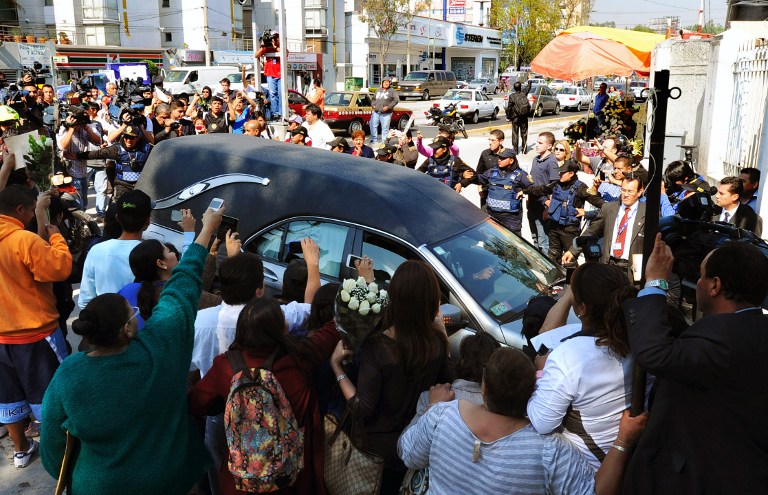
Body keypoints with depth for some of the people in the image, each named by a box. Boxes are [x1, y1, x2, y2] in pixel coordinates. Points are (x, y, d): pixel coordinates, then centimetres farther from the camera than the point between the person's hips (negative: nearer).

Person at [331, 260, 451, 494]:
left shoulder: (376, 347, -31)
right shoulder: (437, 341, -18)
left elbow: (363, 409, -26)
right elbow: (443, 380, 1)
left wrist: (336, 366, -18)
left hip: (382, 443, -3)